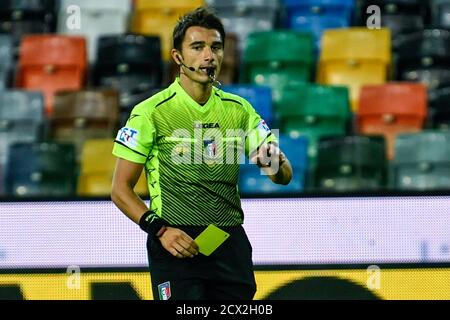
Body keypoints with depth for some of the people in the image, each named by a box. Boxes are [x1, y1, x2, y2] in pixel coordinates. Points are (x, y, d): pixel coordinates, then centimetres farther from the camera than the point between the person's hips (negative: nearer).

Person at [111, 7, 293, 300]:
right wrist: (160, 229, -16)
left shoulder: (239, 109, 9)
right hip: (177, 244, -4)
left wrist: (275, 164, -17)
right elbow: (121, 190, -2)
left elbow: (285, 176, 7)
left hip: (231, 244, 4)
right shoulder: (151, 112, -3)